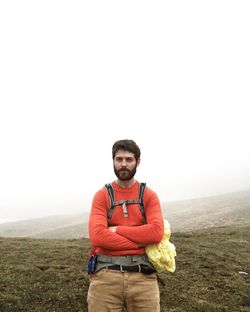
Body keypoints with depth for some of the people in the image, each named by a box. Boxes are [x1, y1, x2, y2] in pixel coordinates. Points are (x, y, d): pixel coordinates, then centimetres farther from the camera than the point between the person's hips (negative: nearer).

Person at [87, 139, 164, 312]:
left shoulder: (149, 195, 5)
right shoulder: (102, 195, 2)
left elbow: (156, 232, -10)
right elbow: (97, 236, -11)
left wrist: (117, 229, -9)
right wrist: (139, 242, -11)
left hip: (142, 275, 1)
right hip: (105, 275, 0)